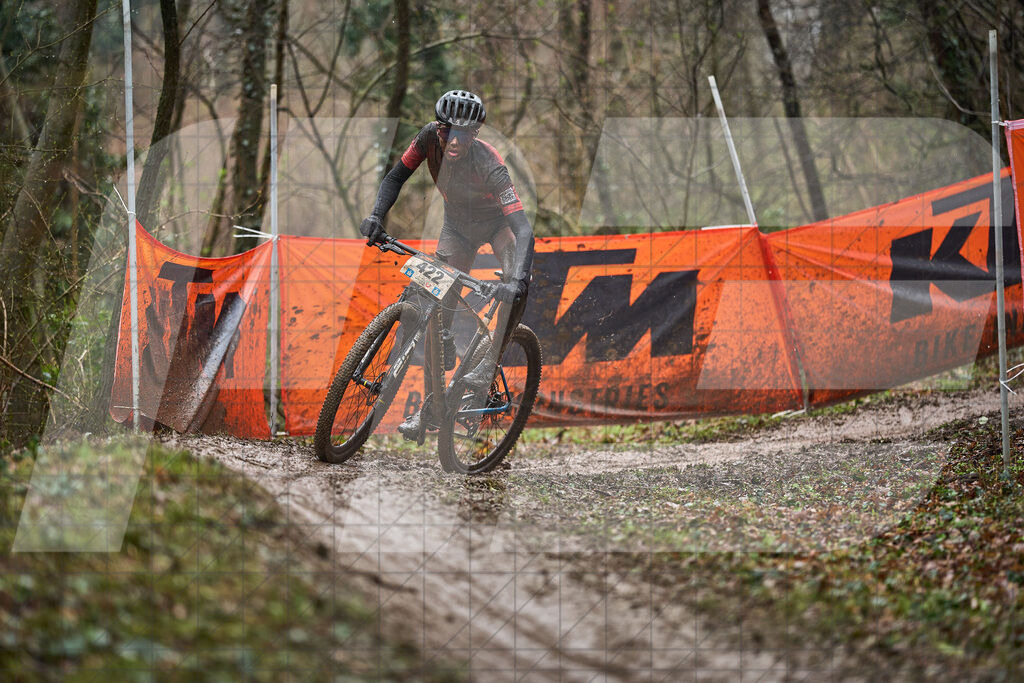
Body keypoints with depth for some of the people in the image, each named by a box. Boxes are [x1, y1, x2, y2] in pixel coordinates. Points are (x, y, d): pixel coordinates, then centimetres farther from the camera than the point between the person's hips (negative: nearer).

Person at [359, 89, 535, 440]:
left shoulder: (488, 164, -39)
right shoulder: (430, 137, -27)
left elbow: (523, 229, -44)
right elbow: (396, 177, -13)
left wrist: (517, 281, -59)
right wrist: (376, 216, -31)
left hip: (497, 222, -4)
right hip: (458, 223, 4)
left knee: (518, 283, -33)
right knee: (440, 301, -6)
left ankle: (488, 365, -18)